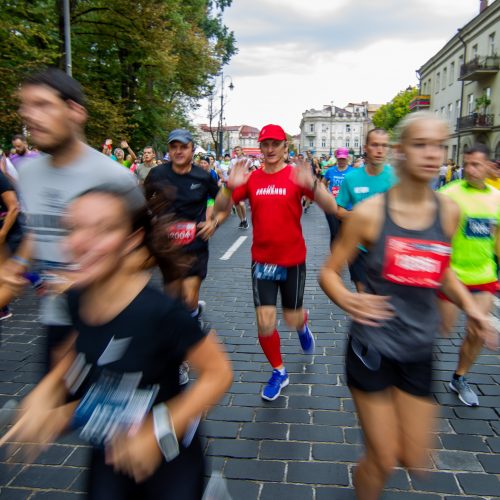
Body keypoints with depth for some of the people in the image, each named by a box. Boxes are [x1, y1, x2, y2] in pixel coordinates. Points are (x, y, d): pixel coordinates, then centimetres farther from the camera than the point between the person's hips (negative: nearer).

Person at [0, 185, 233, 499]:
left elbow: (219, 373, -21)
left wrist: (159, 432, -25)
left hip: (168, 456, -5)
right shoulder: (78, 298, -12)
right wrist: (45, 393, -5)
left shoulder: (160, 311, -30)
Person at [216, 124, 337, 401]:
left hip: (293, 259, -1)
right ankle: (278, 372, 25)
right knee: (265, 324, -1)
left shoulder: (296, 176, -8)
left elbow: (331, 207, -18)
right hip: (262, 260, 1)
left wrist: (311, 184, -37)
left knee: (292, 319, 12)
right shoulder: (251, 178, -2)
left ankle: (302, 325, 52)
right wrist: (230, 186, -26)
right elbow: (220, 207, -5)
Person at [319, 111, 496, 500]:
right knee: (382, 461, 8)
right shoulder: (370, 212, -14)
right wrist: (347, 300, -28)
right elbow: (330, 272, -7)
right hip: (373, 347, -4)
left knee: (414, 460, 16)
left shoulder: (448, 211, -3)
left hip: (420, 350, 4)